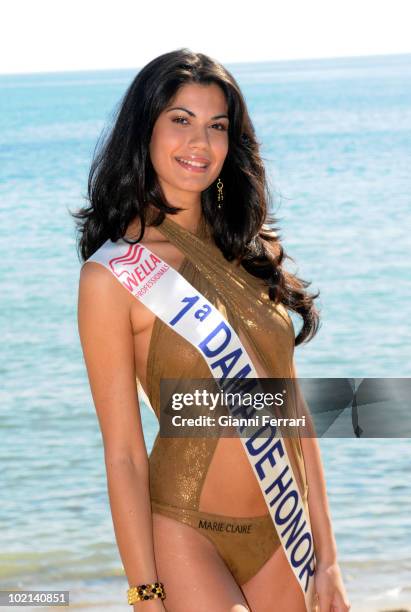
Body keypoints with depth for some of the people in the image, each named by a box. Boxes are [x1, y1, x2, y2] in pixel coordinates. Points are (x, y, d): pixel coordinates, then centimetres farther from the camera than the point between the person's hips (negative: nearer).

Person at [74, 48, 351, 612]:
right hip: (184, 537, -5)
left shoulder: (250, 253, 7)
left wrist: (327, 558, 6)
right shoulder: (113, 275, -10)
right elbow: (124, 456, -11)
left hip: (280, 540, 5)